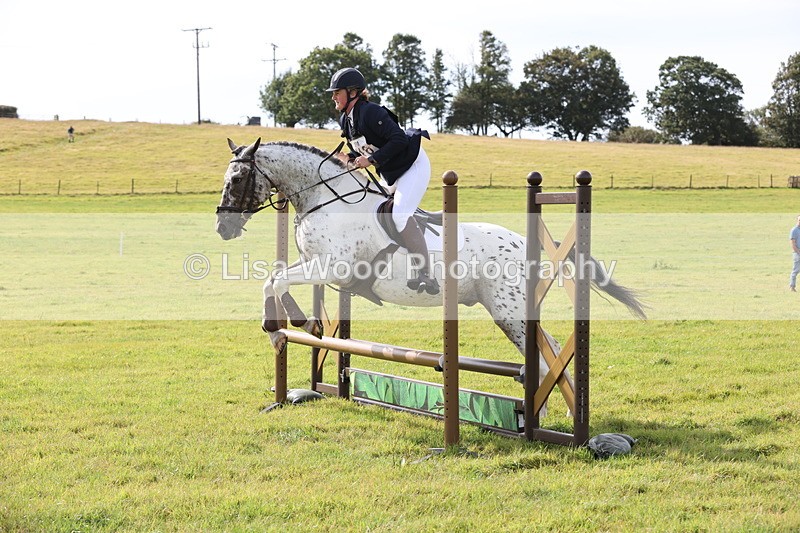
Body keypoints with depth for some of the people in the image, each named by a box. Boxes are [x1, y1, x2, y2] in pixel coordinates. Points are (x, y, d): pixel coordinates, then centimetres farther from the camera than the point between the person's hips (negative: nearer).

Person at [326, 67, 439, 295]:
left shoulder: (371, 112, -24)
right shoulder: (345, 120, 3)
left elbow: (399, 139, -31)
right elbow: (360, 150, 13)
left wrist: (372, 160, -31)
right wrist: (350, 159, -8)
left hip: (413, 165, -11)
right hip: (390, 174, 11)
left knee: (400, 215, -26)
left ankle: (426, 275, -27)